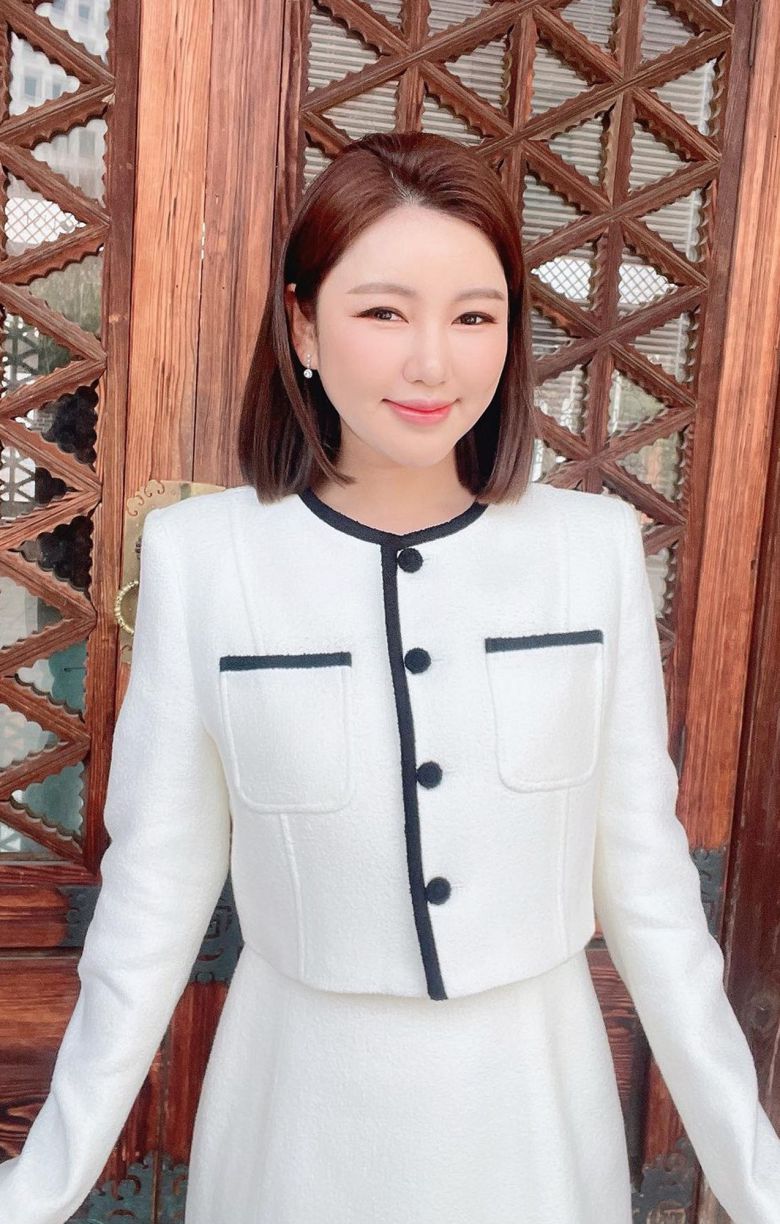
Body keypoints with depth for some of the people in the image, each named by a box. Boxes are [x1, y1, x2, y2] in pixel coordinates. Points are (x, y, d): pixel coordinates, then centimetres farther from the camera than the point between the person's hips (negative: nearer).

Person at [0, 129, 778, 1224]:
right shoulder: (199, 554, -14)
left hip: (538, 1091, 1)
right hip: (305, 1096, 0)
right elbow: (159, 881, -6)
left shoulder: (596, 545, -10)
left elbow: (642, 864, -3)